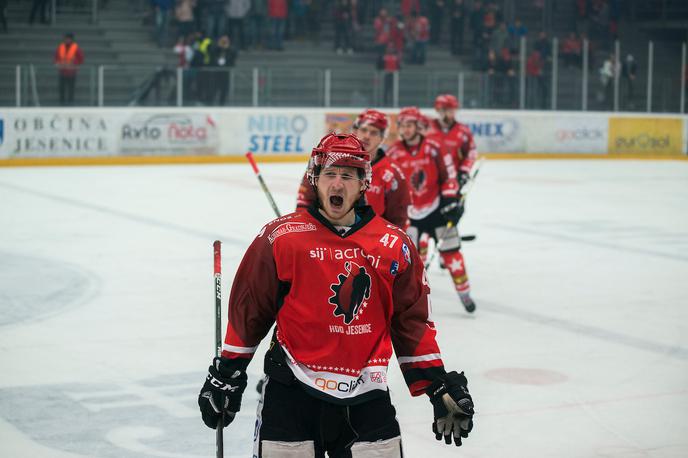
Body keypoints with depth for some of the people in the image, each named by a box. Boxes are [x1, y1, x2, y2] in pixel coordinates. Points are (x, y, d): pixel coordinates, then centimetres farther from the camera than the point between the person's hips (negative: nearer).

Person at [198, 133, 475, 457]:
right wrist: (225, 376, 6)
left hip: (366, 395, 2)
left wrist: (440, 389, 6)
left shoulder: (394, 245, 4)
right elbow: (248, 312, 4)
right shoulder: (280, 238, -3)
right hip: (292, 392, -2)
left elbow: (412, 322, 9)